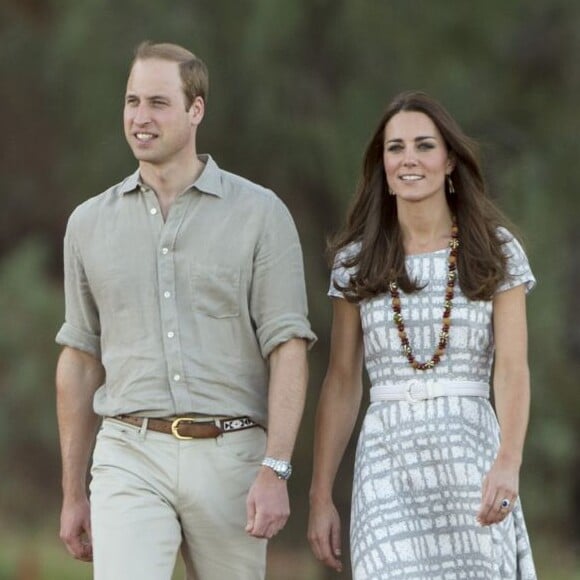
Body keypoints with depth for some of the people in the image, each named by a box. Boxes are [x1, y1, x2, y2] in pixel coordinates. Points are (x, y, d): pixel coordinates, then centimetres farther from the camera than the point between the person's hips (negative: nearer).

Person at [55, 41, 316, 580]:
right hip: (131, 458, 1)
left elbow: (287, 349, -4)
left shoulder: (259, 214, 0)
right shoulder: (90, 223, 10)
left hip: (230, 456, -1)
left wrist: (275, 472, -14)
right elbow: (80, 359, 15)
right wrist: (73, 494, 14)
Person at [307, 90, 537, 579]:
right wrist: (320, 496, 7)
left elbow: (512, 370, -5)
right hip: (387, 464, 1)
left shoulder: (496, 251, 4)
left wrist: (508, 464, -21)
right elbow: (342, 383, 11)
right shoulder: (357, 260, 9)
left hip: (471, 458, -1)